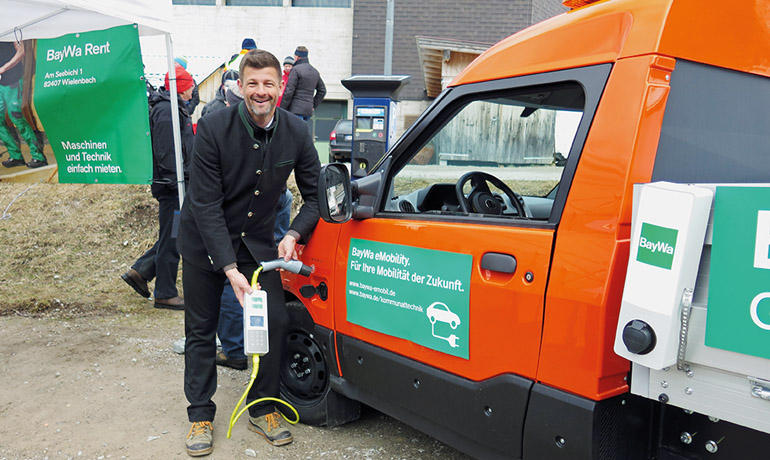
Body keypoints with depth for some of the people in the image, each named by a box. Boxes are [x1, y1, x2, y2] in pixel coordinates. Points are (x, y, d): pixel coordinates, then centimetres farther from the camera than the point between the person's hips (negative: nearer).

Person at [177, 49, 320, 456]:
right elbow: (206, 204, -23)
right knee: (200, 329, 7)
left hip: (257, 240, 3)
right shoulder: (214, 128, -22)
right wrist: (230, 268, -28)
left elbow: (315, 194, -4)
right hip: (204, 240, -2)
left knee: (275, 321, -3)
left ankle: (263, 411, 17)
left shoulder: (296, 133, -12)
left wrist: (293, 234, -22)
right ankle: (200, 416, 24)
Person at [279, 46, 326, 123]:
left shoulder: (296, 69, -7)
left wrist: (281, 110, -7)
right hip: (308, 110, 7)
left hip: (296, 109, -7)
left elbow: (289, 91, -12)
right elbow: (322, 91, 21)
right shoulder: (315, 71, 16)